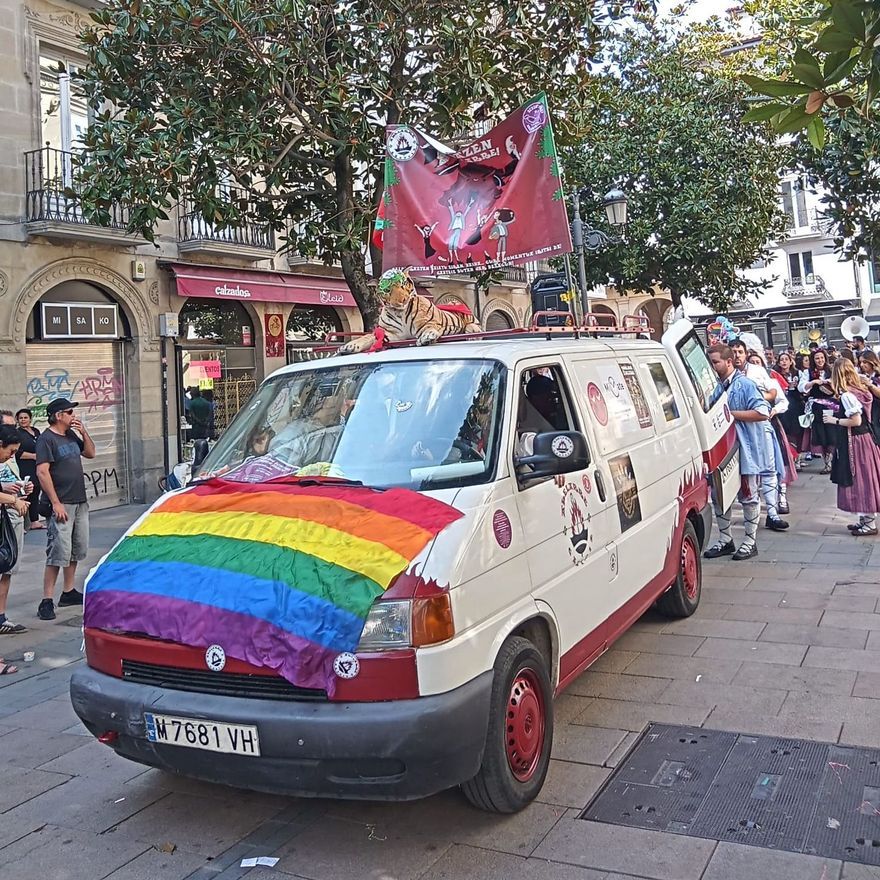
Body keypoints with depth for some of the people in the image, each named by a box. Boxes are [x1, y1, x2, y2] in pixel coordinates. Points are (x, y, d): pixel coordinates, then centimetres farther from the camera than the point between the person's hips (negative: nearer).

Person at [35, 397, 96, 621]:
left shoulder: (71, 435, 13)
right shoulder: (46, 439, -11)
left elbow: (90, 453, 23)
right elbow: (42, 472, -17)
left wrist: (84, 432, 5)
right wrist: (56, 503, -22)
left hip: (80, 502, 8)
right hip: (62, 504, -8)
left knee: (76, 550, 14)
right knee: (58, 553, -10)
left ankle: (69, 592, 26)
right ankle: (47, 601, -6)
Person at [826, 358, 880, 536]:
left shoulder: (847, 395, -19)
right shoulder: (860, 389, 7)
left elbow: (855, 421, -22)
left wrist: (834, 420, -10)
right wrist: (836, 414, 15)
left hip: (855, 442, -9)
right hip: (864, 438, 9)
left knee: (860, 481, -1)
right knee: (864, 480, 14)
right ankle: (865, 519, 23)